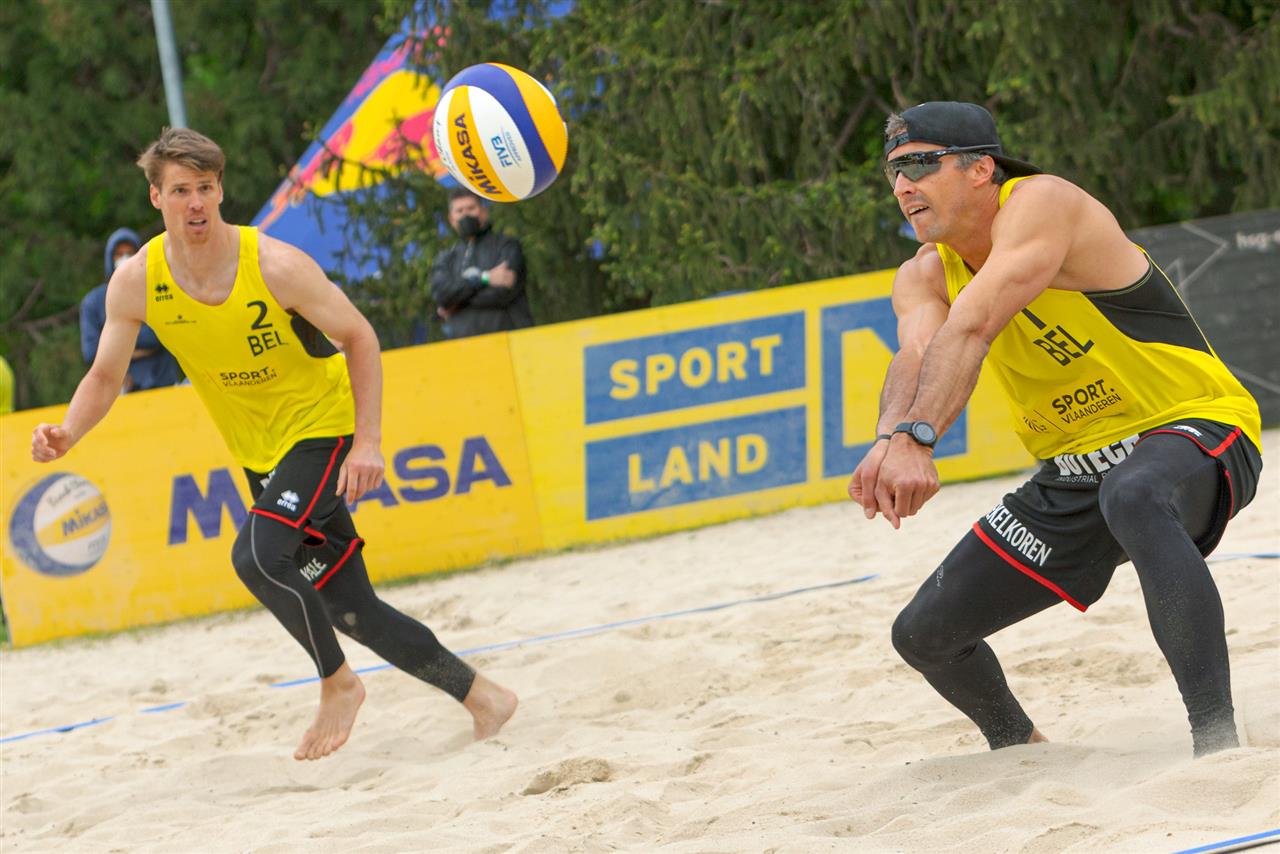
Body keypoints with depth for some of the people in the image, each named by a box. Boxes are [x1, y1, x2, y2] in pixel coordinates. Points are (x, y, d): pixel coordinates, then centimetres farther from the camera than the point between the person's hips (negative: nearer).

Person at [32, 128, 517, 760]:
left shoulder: (275, 266, -23)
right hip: (260, 455, 6)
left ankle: (338, 684, -6)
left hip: (324, 428, -5)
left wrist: (368, 441, -21)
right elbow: (105, 377, 0)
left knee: (257, 554, -28)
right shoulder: (136, 282, -11)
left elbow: (358, 337, -12)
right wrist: (66, 434, -20)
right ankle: (479, 695, 22)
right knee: (346, 609, 7)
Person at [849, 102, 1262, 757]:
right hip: (1072, 472, 8)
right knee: (924, 634, 7)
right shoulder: (923, 276, 2)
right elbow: (916, 358, -21)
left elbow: (970, 329, -35)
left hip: (1195, 431, -8)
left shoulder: (1040, 203, -19)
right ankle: (1020, 750, 39)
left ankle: (1218, 744, -49)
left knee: (1133, 496, -44)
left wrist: (917, 438, -48)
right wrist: (892, 442, -43)